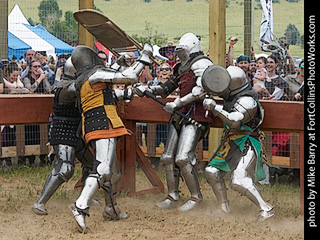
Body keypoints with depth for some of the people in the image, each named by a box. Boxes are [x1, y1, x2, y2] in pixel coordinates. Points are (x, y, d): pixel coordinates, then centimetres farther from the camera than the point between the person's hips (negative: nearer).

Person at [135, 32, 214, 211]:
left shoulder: (202, 64, -6)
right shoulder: (182, 68, 21)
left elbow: (200, 91, -18)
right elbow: (167, 88, 29)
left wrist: (177, 103, -16)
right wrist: (148, 89, 13)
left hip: (195, 117, -9)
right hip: (180, 116, 9)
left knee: (183, 158, -19)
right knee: (169, 157, 6)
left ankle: (196, 197, -8)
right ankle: (173, 198, 13)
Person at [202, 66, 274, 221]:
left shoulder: (247, 100, -16)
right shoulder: (231, 99, 13)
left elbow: (234, 121, -30)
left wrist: (215, 107, -30)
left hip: (246, 145, -10)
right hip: (230, 144, 10)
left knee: (239, 182, -24)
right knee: (211, 171, 6)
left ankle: (266, 209, -22)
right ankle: (224, 208, 16)